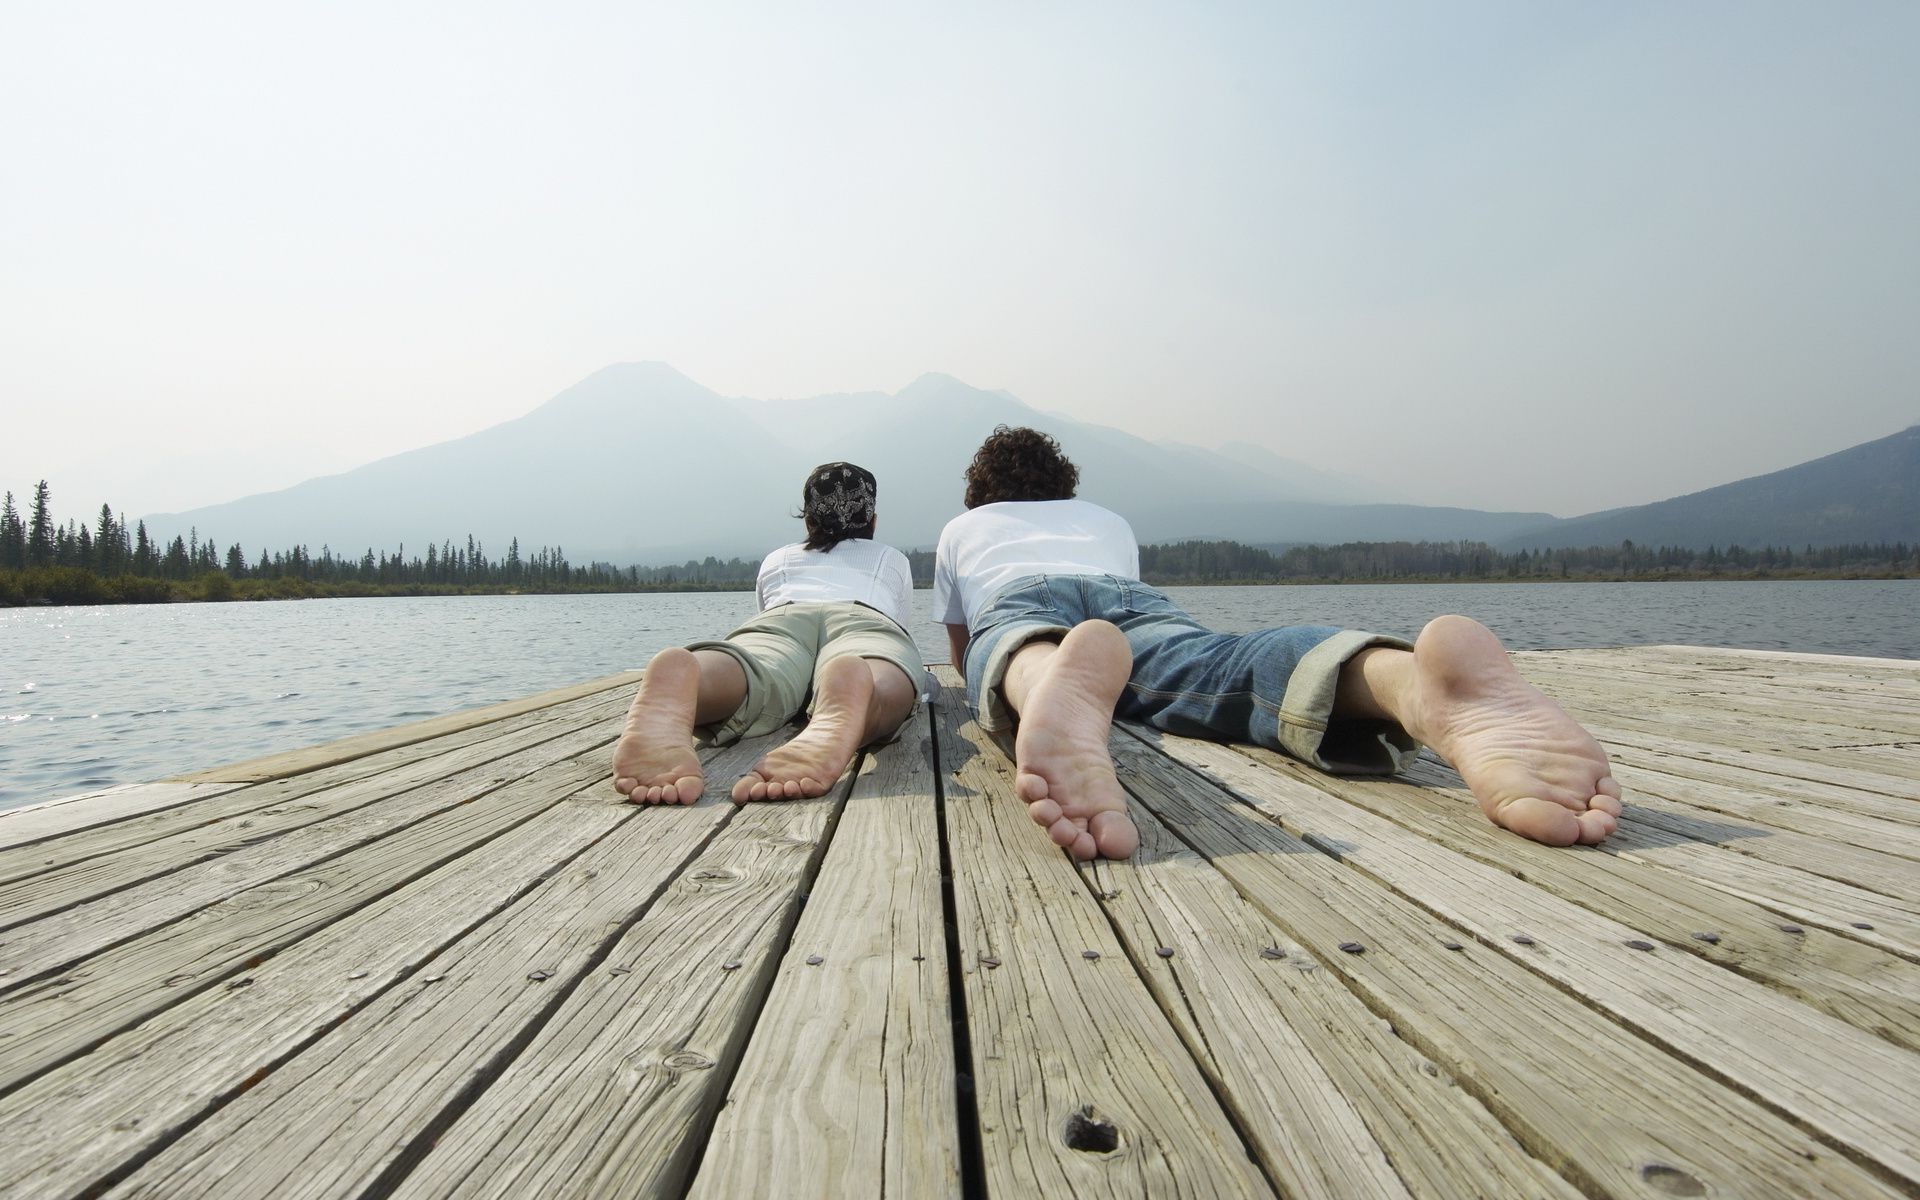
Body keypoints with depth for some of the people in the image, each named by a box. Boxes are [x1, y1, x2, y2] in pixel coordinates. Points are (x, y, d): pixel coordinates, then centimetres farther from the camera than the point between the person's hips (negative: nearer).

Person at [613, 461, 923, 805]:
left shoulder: (776, 559, 41)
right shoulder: (893, 559, 41)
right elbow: (897, 623, 52)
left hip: (781, 617, 1)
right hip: (868, 620, -1)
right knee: (880, 685, -33)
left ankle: (673, 681, -67)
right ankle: (852, 689, -70)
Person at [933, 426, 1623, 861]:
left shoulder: (960, 528, 43)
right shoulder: (1107, 520, 46)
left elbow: (961, 650, 49)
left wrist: (995, 680, 69)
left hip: (1019, 604, 0)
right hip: (1132, 600, 0)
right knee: (1222, 668, -30)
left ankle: (1049, 681, -76)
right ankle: (1410, 681, -64)